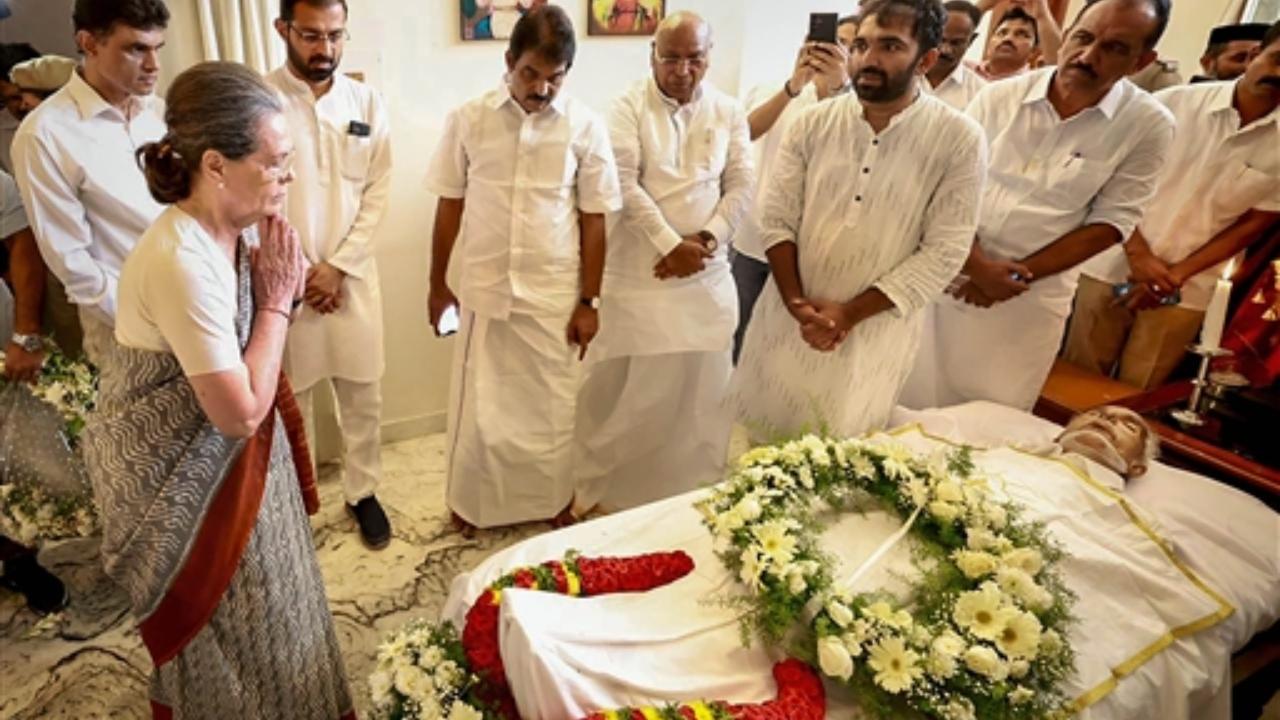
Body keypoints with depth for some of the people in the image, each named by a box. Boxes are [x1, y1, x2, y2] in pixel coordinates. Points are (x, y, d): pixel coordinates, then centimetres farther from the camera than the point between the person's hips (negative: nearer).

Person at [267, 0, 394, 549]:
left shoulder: (367, 102, 2)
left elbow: (377, 193, 1)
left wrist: (338, 266, -7)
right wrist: (296, 272, -8)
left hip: (352, 273, 2)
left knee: (363, 395, 10)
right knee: (290, 400, 10)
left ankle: (362, 492, 29)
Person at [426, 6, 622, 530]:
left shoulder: (585, 127, -6)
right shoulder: (468, 120, -5)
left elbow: (593, 219, -3)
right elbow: (449, 205, 3)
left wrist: (589, 301, -3)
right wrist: (437, 284, 7)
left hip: (554, 293, 0)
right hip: (483, 289, 1)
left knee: (551, 405, 12)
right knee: (478, 402, 13)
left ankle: (553, 500, 35)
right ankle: (471, 500, 35)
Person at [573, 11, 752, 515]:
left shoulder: (729, 112, 9)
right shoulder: (630, 107, -2)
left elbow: (742, 186, 4)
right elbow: (625, 185, -11)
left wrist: (707, 238, -12)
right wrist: (671, 245, -17)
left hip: (706, 275, 3)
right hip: (638, 272, -2)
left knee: (700, 389, 8)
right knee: (619, 387, 5)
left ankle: (694, 490, 26)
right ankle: (602, 486, 23)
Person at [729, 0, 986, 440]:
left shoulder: (960, 141, -9)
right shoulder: (813, 124, -1)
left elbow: (943, 252, -11)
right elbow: (776, 219, -1)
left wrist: (850, 312, -16)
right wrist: (797, 303, -14)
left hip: (875, 330, -2)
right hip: (787, 317, 2)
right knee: (763, 442, 15)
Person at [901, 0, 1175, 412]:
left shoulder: (1149, 126, -6)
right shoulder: (999, 97, -3)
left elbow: (1110, 222, -7)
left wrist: (1018, 274, -14)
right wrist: (977, 264, -15)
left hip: (1032, 300, -1)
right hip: (949, 278, 1)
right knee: (912, 407, 10)